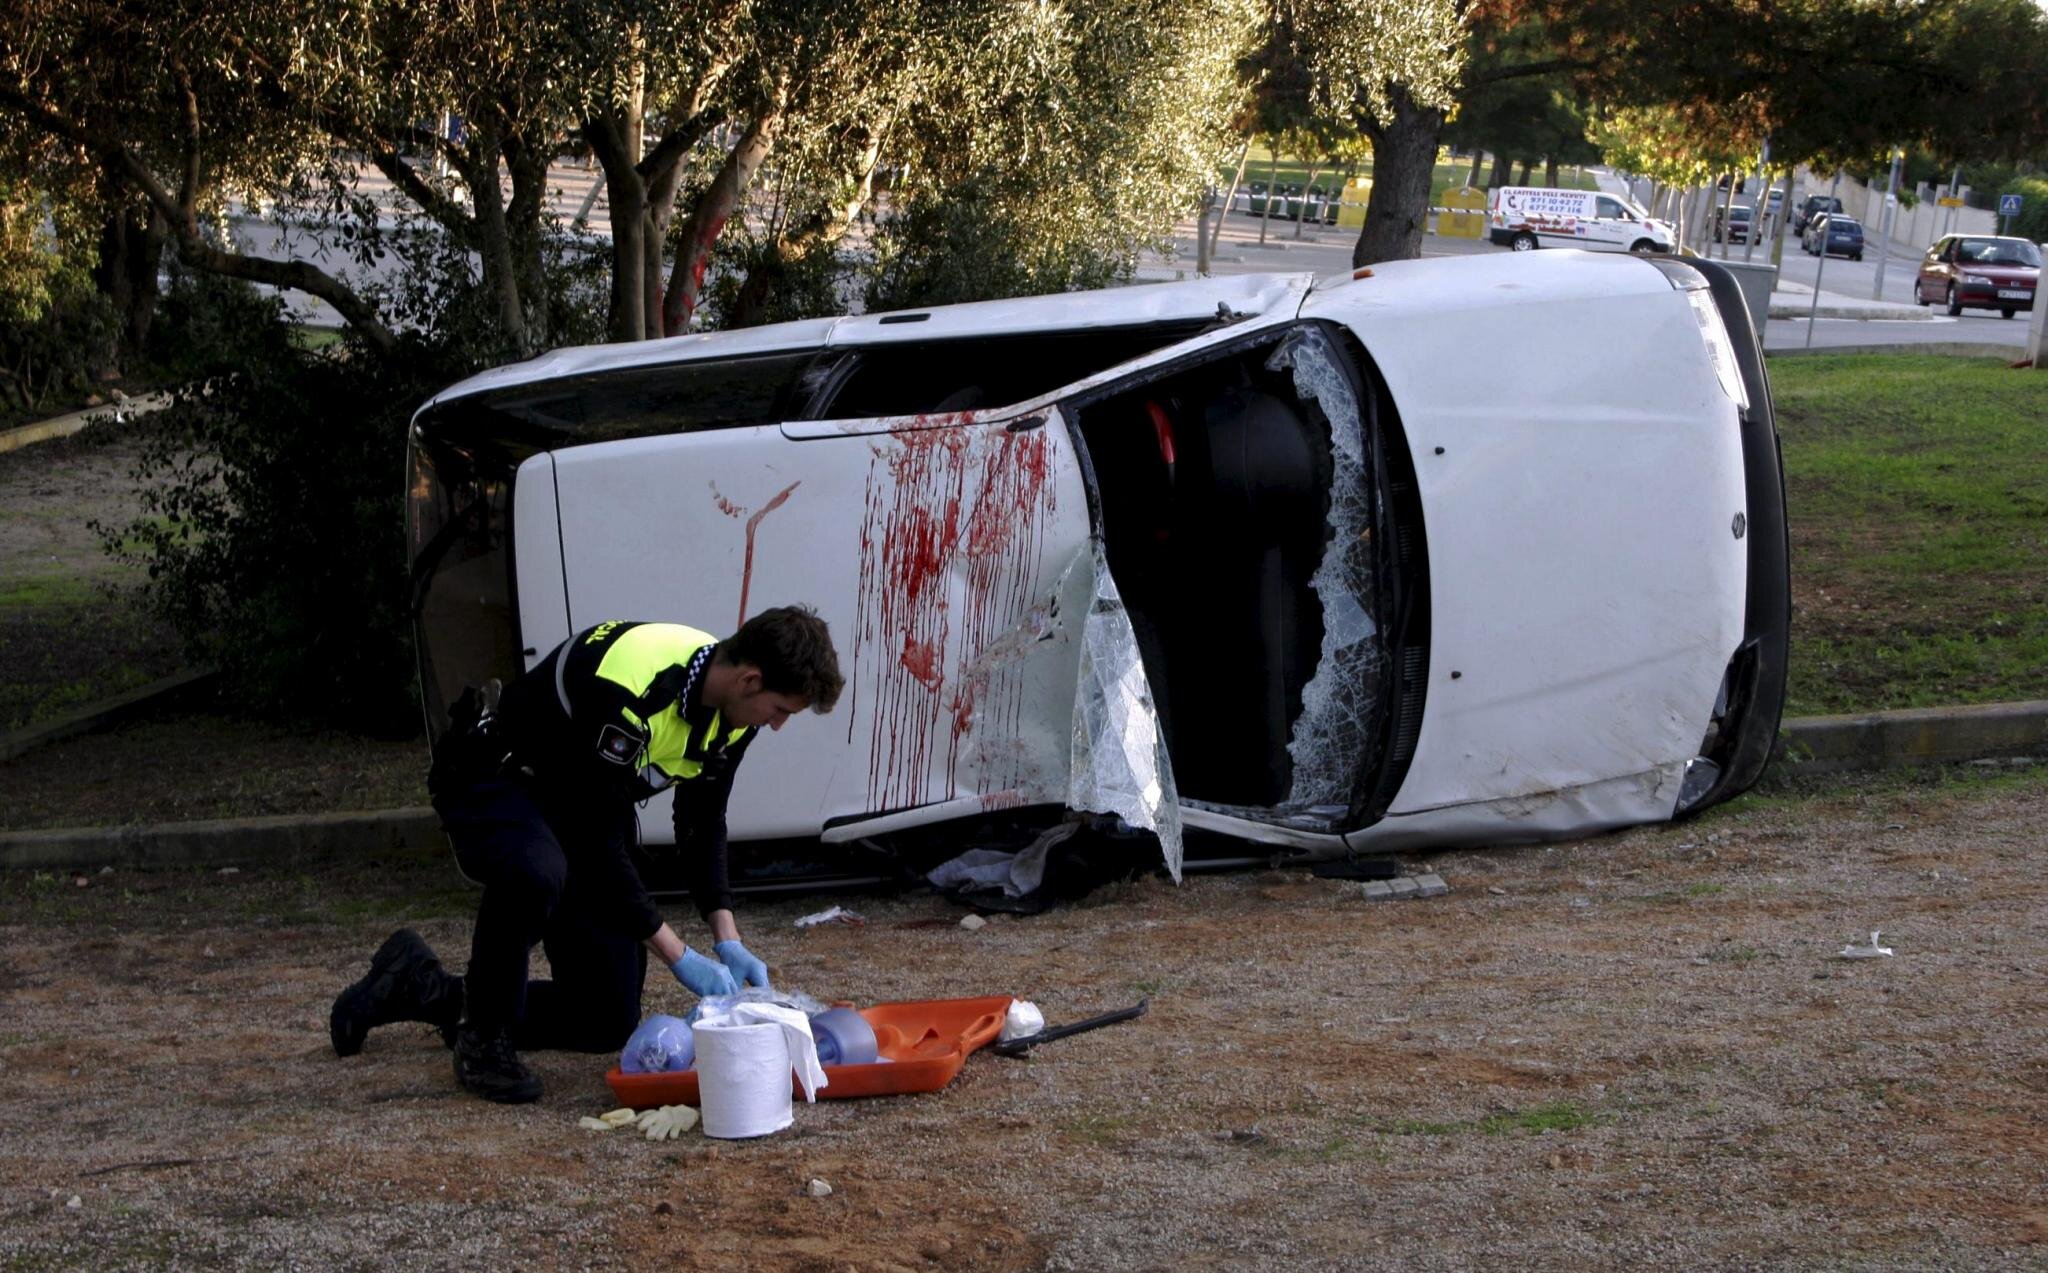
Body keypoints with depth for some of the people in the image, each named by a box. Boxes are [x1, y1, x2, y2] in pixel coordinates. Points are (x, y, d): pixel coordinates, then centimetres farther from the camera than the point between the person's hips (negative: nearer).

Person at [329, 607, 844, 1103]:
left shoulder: (732, 705, -10)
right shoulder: (628, 693, -36)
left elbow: (703, 823, 4)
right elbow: (598, 847, -33)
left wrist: (727, 941, -6)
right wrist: (680, 957, -30)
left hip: (585, 803, 8)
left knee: (608, 1021, 0)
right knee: (535, 872, -44)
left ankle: (424, 988, 18)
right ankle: (483, 1038, -19)